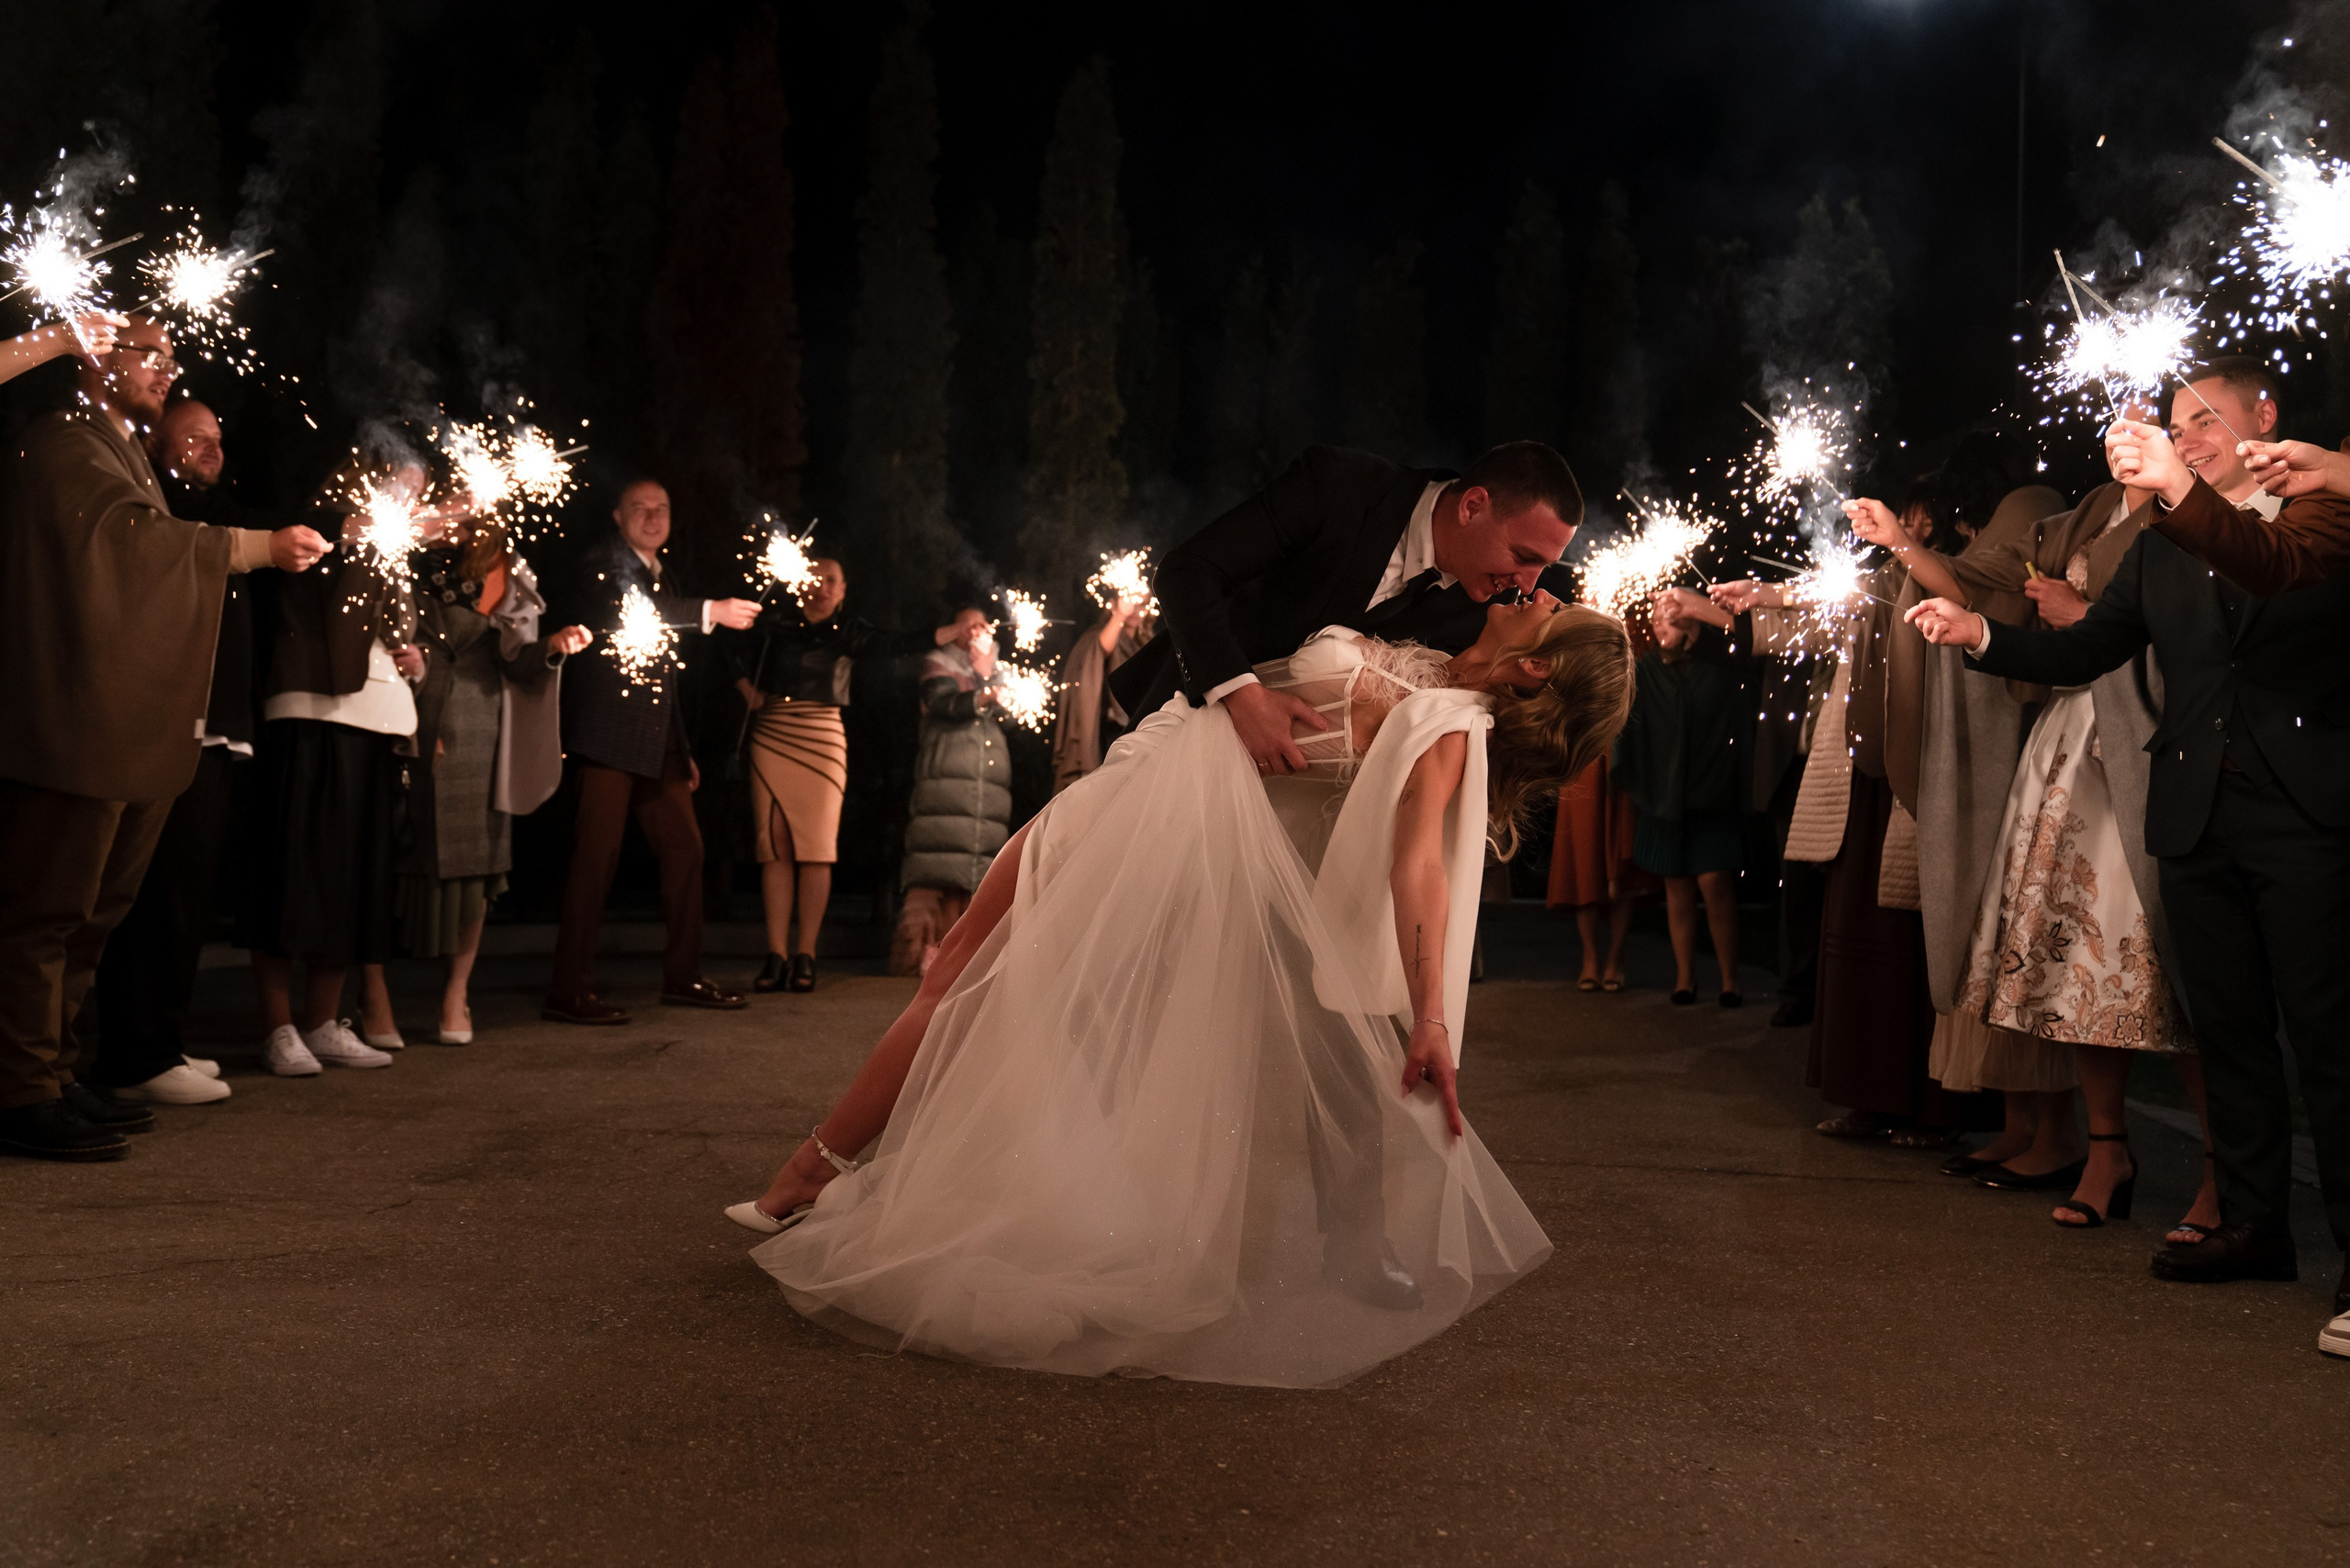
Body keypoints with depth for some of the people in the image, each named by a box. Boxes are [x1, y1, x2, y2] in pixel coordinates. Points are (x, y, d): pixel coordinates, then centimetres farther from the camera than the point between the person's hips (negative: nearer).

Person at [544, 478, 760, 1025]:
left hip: (655, 742, 9)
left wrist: (681, 748, 22)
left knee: (684, 847, 9)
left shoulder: (659, 576, 23)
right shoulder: (605, 562, -3)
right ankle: (569, 990, -7)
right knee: (597, 854, -10)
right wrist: (712, 611, -28)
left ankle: (683, 977, 19)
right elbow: (624, 608, -26)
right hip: (610, 733, -9)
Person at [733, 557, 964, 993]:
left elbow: (897, 644, -1)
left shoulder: (850, 631, 10)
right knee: (775, 847, -4)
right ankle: (776, 955, -5)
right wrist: (749, 691, 10)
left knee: (815, 848, -8)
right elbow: (738, 651, 25)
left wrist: (958, 629, -8)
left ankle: (805, 956, -7)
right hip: (771, 736, 1)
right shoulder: (777, 620, 12)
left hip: (822, 739, -1)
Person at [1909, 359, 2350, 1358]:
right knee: (2228, 1030, 11)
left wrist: (2185, 493, -31)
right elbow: (2085, 650, 11)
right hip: (2198, 819, 5)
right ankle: (2253, 1226, 21)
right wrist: (1981, 634, -4)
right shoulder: (2162, 545, 15)